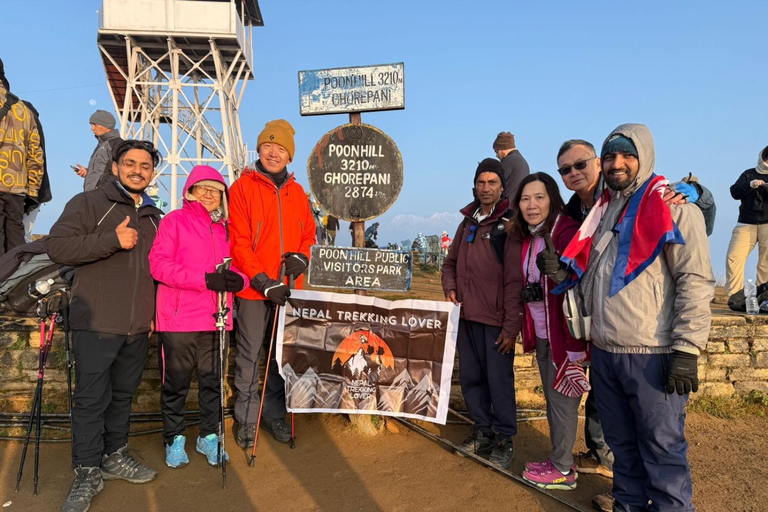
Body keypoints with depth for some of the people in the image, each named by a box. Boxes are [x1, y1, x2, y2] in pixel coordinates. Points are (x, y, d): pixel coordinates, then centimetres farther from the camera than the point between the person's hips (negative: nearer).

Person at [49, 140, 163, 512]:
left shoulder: (154, 217, 16)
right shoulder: (88, 203, -1)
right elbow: (57, 246, -11)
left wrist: (155, 311, 18)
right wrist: (112, 240, -19)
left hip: (139, 327, 5)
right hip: (97, 323, -5)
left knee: (123, 394, 14)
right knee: (92, 399, -1)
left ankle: (115, 457, 29)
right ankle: (88, 473, 12)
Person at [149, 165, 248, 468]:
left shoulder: (224, 229, 17)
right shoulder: (174, 221, 1)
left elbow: (232, 265, 20)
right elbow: (159, 264, -11)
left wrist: (237, 279, -6)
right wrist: (206, 279, -20)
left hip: (215, 317, 4)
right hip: (179, 318, -4)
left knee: (213, 380, 9)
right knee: (176, 381, 5)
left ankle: (209, 436, 25)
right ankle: (174, 439, 22)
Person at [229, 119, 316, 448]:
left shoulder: (296, 192, 12)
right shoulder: (243, 187, -4)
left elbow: (309, 234, 16)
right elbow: (239, 242, -9)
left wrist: (301, 257, -6)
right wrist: (264, 282, -16)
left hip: (287, 288, 5)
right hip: (252, 288, -4)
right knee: (250, 356, 4)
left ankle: (275, 414, 28)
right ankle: (246, 418, 19)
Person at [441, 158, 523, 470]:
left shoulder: (510, 224, -7)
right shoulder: (467, 223, 13)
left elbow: (515, 280, -12)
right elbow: (451, 262, 23)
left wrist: (512, 327, -16)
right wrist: (450, 288, 3)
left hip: (496, 320, -6)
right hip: (466, 316, 6)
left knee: (499, 380, 1)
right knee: (471, 379, 12)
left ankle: (505, 438, 18)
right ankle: (483, 430, 29)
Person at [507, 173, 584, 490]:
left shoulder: (567, 233, -17)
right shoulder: (528, 238, 8)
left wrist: (576, 346, -22)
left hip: (563, 334, -8)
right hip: (540, 333, 8)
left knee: (562, 400, 4)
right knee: (552, 398, 17)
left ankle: (562, 470, 20)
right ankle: (558, 460, 32)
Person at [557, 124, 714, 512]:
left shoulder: (672, 206, -6)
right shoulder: (603, 210, 14)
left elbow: (696, 280, -12)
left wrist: (687, 350, -17)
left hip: (652, 355, -6)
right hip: (604, 351, 7)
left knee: (662, 446, 5)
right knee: (621, 442, 18)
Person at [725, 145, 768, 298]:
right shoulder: (749, 174, 14)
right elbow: (734, 192, 5)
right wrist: (749, 185, -14)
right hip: (746, 223, 0)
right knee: (733, 258, -11)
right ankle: (734, 297, -8)